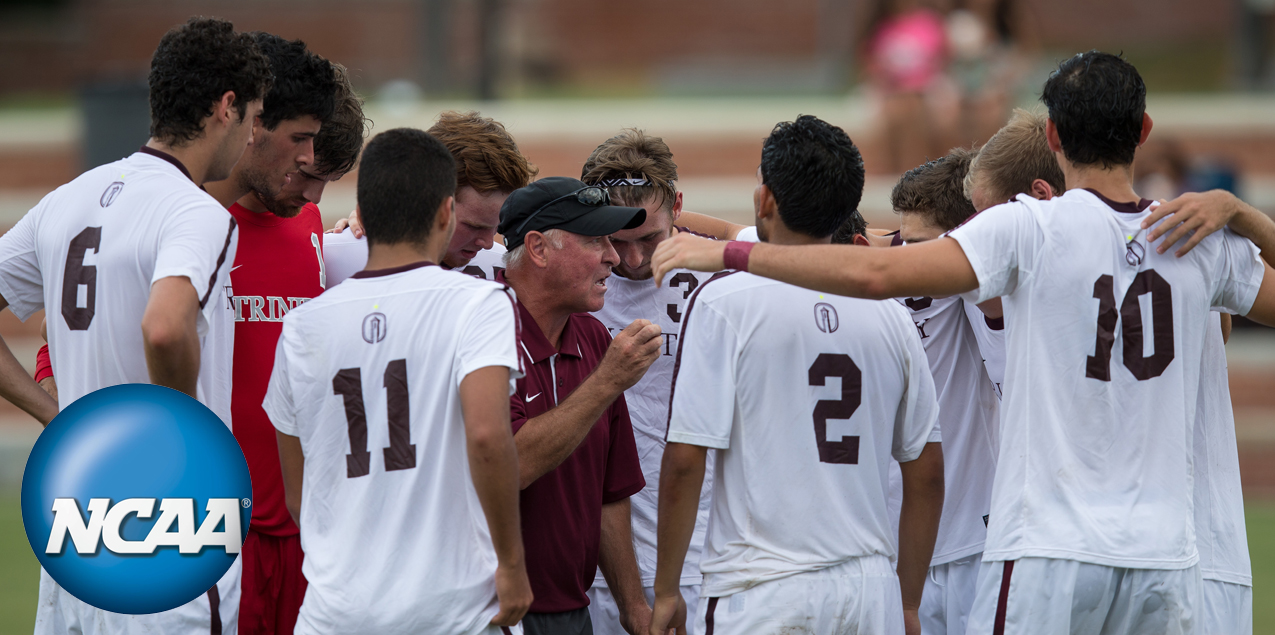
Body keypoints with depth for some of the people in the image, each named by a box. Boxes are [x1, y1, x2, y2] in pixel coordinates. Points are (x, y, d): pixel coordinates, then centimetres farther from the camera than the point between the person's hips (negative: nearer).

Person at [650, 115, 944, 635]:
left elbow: (685, 459, -9)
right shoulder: (889, 313, 9)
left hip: (762, 593, -5)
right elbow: (927, 471, 12)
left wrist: (666, 591, 0)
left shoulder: (724, 302, -5)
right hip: (870, 592, 5)